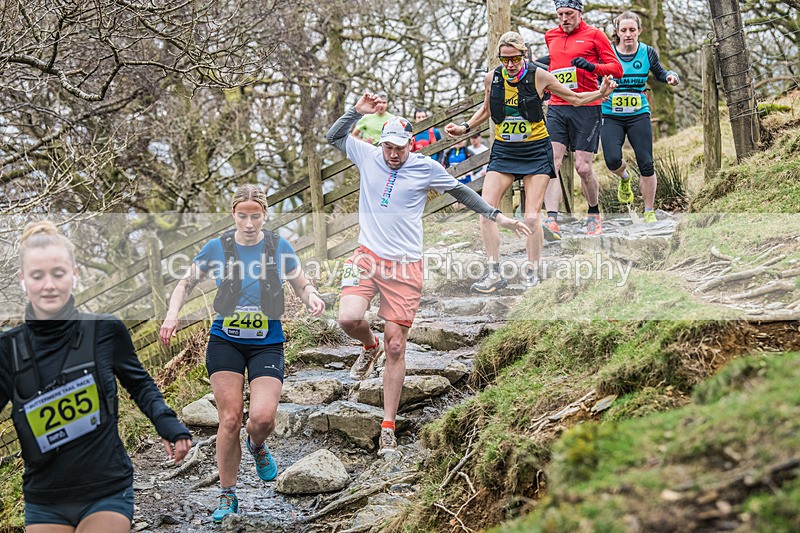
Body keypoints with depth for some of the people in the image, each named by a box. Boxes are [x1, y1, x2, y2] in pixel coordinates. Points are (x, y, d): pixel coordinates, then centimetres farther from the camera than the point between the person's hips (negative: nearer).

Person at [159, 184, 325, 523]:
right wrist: (172, 314, -7)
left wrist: (311, 297, -15)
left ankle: (257, 446, 23)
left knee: (262, 417, -17)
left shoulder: (279, 247, -3)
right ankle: (227, 495, 10)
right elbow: (186, 283, 9)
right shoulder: (217, 248, -3)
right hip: (225, 342, 0)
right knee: (230, 418, -7)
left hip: (267, 345, 0)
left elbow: (302, 285, 8)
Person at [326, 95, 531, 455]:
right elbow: (334, 136, 17)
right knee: (349, 318, -24)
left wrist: (497, 216, 11)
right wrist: (358, 111, 3)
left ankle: (388, 427, 7)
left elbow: (461, 192, 15)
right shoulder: (368, 156, 7)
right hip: (368, 256, 2)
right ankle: (370, 347, 16)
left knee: (396, 347, -2)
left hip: (405, 266, -1)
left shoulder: (427, 168, 2)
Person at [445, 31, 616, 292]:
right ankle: (495, 273, -2)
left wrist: (601, 93, -10)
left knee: (531, 217, -9)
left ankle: (532, 271, 11)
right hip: (503, 151, 3)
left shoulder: (539, 76, -9)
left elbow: (575, 98, 5)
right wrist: (464, 128, 8)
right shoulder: (492, 78, -2)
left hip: (535, 151, -3)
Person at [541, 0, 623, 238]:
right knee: (551, 163, -13)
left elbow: (617, 69, -3)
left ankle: (594, 214, 22)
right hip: (556, 108, 4)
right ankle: (552, 222, -21)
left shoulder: (594, 35, 1)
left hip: (586, 108, -4)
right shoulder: (550, 37, 16)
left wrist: (591, 66, -19)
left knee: (583, 168, -4)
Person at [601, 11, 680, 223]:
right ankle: (624, 178, 20)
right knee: (612, 160, -19)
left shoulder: (647, 52, 1)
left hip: (639, 116, 1)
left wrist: (671, 76, -3)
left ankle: (649, 212, 9)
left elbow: (660, 74, 17)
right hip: (611, 117, -1)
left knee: (646, 164, -5)